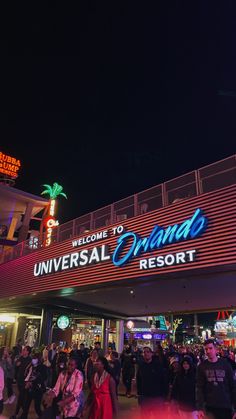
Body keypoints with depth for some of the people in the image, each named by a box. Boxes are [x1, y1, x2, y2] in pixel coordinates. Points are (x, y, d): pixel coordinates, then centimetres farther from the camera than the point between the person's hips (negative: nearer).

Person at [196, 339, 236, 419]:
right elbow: (199, 388, -2)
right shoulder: (202, 367, -1)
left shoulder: (225, 364, -1)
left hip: (226, 406, 0)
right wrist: (200, 408, -9)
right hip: (210, 406, 0)